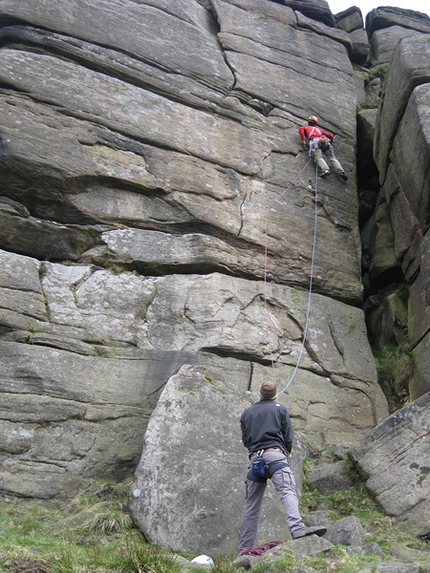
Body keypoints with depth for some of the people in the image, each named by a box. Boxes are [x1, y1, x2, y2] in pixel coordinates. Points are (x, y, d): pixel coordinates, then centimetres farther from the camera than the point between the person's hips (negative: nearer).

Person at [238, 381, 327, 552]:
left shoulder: (246, 413, 21)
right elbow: (288, 436, 7)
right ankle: (297, 528, -44)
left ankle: (244, 549, 9)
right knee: (287, 491, -20)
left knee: (251, 504, 7)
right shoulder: (280, 409, 12)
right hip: (275, 455, -4)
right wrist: (287, 453, 25)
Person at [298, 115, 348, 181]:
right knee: (332, 157, -4)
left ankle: (326, 170, -49)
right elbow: (331, 136, 35)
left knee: (318, 158, -22)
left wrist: (302, 140, 7)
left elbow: (301, 128, 10)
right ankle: (341, 172, -25)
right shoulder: (319, 129, 40)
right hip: (325, 140, 3)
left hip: (314, 140, -3)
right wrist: (329, 141, 53)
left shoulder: (306, 127, 33)